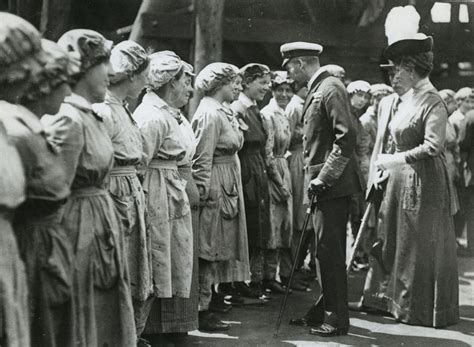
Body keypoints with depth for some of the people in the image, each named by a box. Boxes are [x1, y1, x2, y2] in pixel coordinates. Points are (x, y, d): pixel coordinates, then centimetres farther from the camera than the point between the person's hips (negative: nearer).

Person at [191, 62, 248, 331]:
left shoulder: (222, 111, 15)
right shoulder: (210, 114, -15)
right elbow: (203, 159, -18)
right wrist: (205, 194, -19)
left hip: (228, 187, 10)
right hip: (217, 186, -10)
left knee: (213, 253, 12)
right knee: (209, 251, -3)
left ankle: (204, 308, 19)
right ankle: (202, 311, 4)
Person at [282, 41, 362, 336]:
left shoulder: (330, 88, -13)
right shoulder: (318, 89, 16)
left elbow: (348, 136, -22)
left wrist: (324, 177, -21)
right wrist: (319, 178, 15)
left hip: (334, 185, -10)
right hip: (326, 183, 10)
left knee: (330, 252, -4)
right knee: (327, 251, 15)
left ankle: (337, 320, 5)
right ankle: (324, 312, 24)